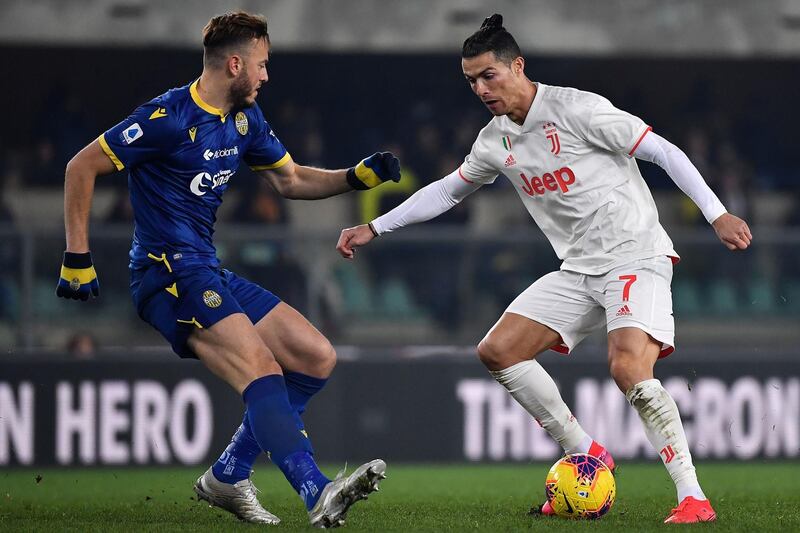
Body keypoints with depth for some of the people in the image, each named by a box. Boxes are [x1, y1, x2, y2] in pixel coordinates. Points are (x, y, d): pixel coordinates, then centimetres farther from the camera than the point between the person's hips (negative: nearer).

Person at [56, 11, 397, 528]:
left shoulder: (244, 119, 13)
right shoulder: (169, 118, -13)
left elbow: (290, 179, 26)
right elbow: (81, 167, -10)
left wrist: (357, 176, 10)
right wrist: (78, 259, -11)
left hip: (210, 272, 9)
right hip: (169, 271, -9)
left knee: (317, 358, 3)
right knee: (261, 368, -27)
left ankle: (228, 476, 7)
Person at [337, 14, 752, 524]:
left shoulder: (576, 109, -14)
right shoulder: (495, 140, 7)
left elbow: (663, 151, -14)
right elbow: (448, 190, 25)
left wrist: (716, 213, -20)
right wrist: (375, 228, 22)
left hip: (637, 257, -8)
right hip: (578, 269, 8)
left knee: (629, 368, -28)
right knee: (498, 350, -1)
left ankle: (692, 496, -22)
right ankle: (586, 455, 8)